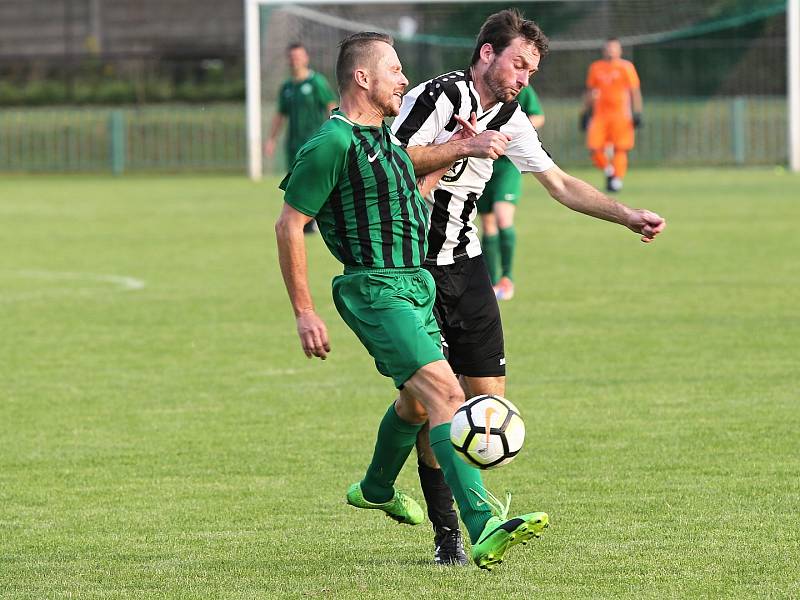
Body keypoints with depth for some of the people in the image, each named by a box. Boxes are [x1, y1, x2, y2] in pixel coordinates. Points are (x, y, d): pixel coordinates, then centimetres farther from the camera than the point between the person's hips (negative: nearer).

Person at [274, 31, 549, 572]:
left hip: (415, 284, 10)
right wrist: (305, 313, -12)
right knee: (445, 393, -22)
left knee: (418, 400, 25)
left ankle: (376, 489, 52)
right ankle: (485, 528, -32)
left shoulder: (384, 137, 16)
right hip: (376, 290, -10)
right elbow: (289, 226, -11)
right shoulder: (333, 144, -13)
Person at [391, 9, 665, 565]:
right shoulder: (439, 96, -15)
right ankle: (447, 529, -2)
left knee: (489, 395, 1)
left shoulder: (509, 118, 10)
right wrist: (464, 147, -25)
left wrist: (630, 217, 8)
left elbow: (560, 183, 16)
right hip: (410, 264, -8)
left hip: (465, 262, 8)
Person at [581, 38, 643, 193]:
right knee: (594, 148, -7)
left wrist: (637, 113, -6)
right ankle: (608, 171, 16)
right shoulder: (595, 68, 12)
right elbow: (589, 92, 20)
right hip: (600, 114, 3)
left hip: (621, 114, -3)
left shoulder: (626, 67, 2)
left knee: (620, 150, -6)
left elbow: (635, 91, 2)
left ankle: (617, 180, 3)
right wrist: (585, 113, 16)